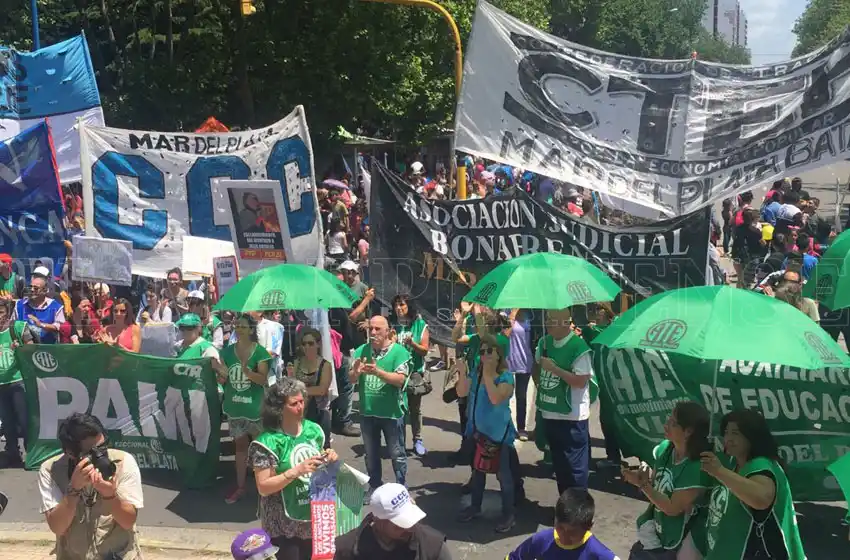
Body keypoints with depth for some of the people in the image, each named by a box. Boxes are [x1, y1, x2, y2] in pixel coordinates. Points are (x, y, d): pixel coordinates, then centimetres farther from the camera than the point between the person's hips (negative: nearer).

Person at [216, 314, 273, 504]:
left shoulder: (260, 352, -9)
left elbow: (263, 379, -16)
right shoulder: (228, 351, 3)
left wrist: (247, 372, -33)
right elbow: (221, 380, 9)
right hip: (234, 406, 4)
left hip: (254, 407, -4)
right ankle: (240, 486, 18)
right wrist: (222, 375, -14)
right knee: (240, 446, 12)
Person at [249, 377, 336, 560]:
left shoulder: (313, 429, 1)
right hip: (284, 523, -5)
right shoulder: (268, 442, -17)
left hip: (314, 515, 6)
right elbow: (263, 487, -18)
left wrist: (328, 459, -6)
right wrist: (297, 471, -28)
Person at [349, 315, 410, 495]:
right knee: (371, 454, 17)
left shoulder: (399, 351, -10)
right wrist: (356, 371, -24)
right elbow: (351, 379, -1)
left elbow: (400, 379, -20)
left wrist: (377, 371, -32)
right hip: (367, 411, 4)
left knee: (397, 454, 7)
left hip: (392, 412, -4)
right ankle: (374, 488, 32)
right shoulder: (361, 351, -1)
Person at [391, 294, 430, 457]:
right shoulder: (392, 325, 3)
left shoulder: (420, 325, 0)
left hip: (415, 373, 0)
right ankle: (400, 443, 12)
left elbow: (425, 350, -4)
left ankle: (417, 441, 22)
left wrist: (412, 343, -21)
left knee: (415, 409, 11)